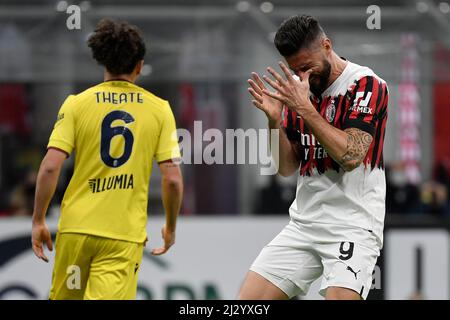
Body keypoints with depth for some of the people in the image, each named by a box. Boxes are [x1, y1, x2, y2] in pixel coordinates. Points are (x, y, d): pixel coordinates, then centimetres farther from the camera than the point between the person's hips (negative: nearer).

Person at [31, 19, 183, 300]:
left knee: (63, 297, 18)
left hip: (76, 227, 1)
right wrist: (171, 228, 14)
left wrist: (38, 221, 3)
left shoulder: (76, 104, 1)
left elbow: (50, 167, -7)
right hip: (126, 234, -1)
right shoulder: (159, 109, 2)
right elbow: (173, 179, -1)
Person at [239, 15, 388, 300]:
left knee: (340, 295, -26)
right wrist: (275, 119, -6)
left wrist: (305, 108, -21)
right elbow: (287, 168, 10)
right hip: (304, 221, 6)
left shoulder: (366, 84, -8)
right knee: (247, 299, -3)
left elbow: (350, 155, -20)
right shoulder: (298, 89, 10)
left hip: (353, 225, -6)